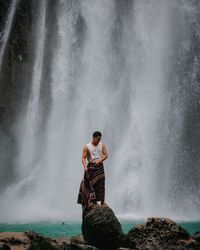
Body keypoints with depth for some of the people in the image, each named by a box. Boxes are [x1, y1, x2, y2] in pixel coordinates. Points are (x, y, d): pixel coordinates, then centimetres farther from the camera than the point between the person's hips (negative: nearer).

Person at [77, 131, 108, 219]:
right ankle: (93, 201, -1)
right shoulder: (87, 147, -4)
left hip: (100, 166, 3)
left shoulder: (102, 145, 7)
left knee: (101, 184, 1)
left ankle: (102, 201, 7)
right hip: (91, 166, -3)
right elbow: (83, 158, -9)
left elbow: (106, 155, 1)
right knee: (92, 184, -5)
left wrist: (100, 161, -16)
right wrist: (85, 166, -26)